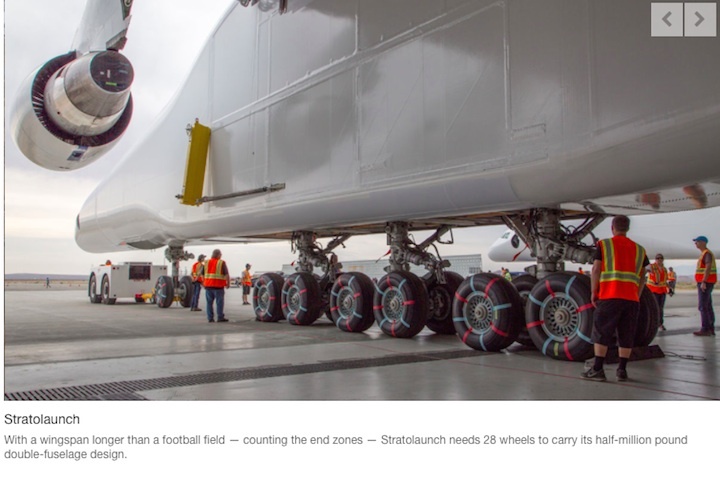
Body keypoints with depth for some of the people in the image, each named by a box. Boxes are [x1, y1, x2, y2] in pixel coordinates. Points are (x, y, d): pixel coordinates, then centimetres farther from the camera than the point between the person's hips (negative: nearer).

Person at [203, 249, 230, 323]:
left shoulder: (207, 262, 10)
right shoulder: (222, 263, -6)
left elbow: (202, 274, 13)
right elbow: (226, 274, -9)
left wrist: (204, 282, 21)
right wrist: (228, 283, 2)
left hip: (208, 285, 5)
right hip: (218, 286, -5)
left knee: (209, 302, 8)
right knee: (219, 302, 2)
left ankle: (210, 318, 7)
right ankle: (220, 317, 4)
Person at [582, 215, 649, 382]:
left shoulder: (604, 244, 2)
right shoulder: (639, 249, 15)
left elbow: (595, 270, -4)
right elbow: (642, 277, 14)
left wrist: (593, 293, 2)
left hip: (609, 296, -4)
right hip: (632, 298, 4)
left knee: (601, 333, 0)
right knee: (626, 335, 9)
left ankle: (598, 369, -1)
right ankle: (622, 370, 12)